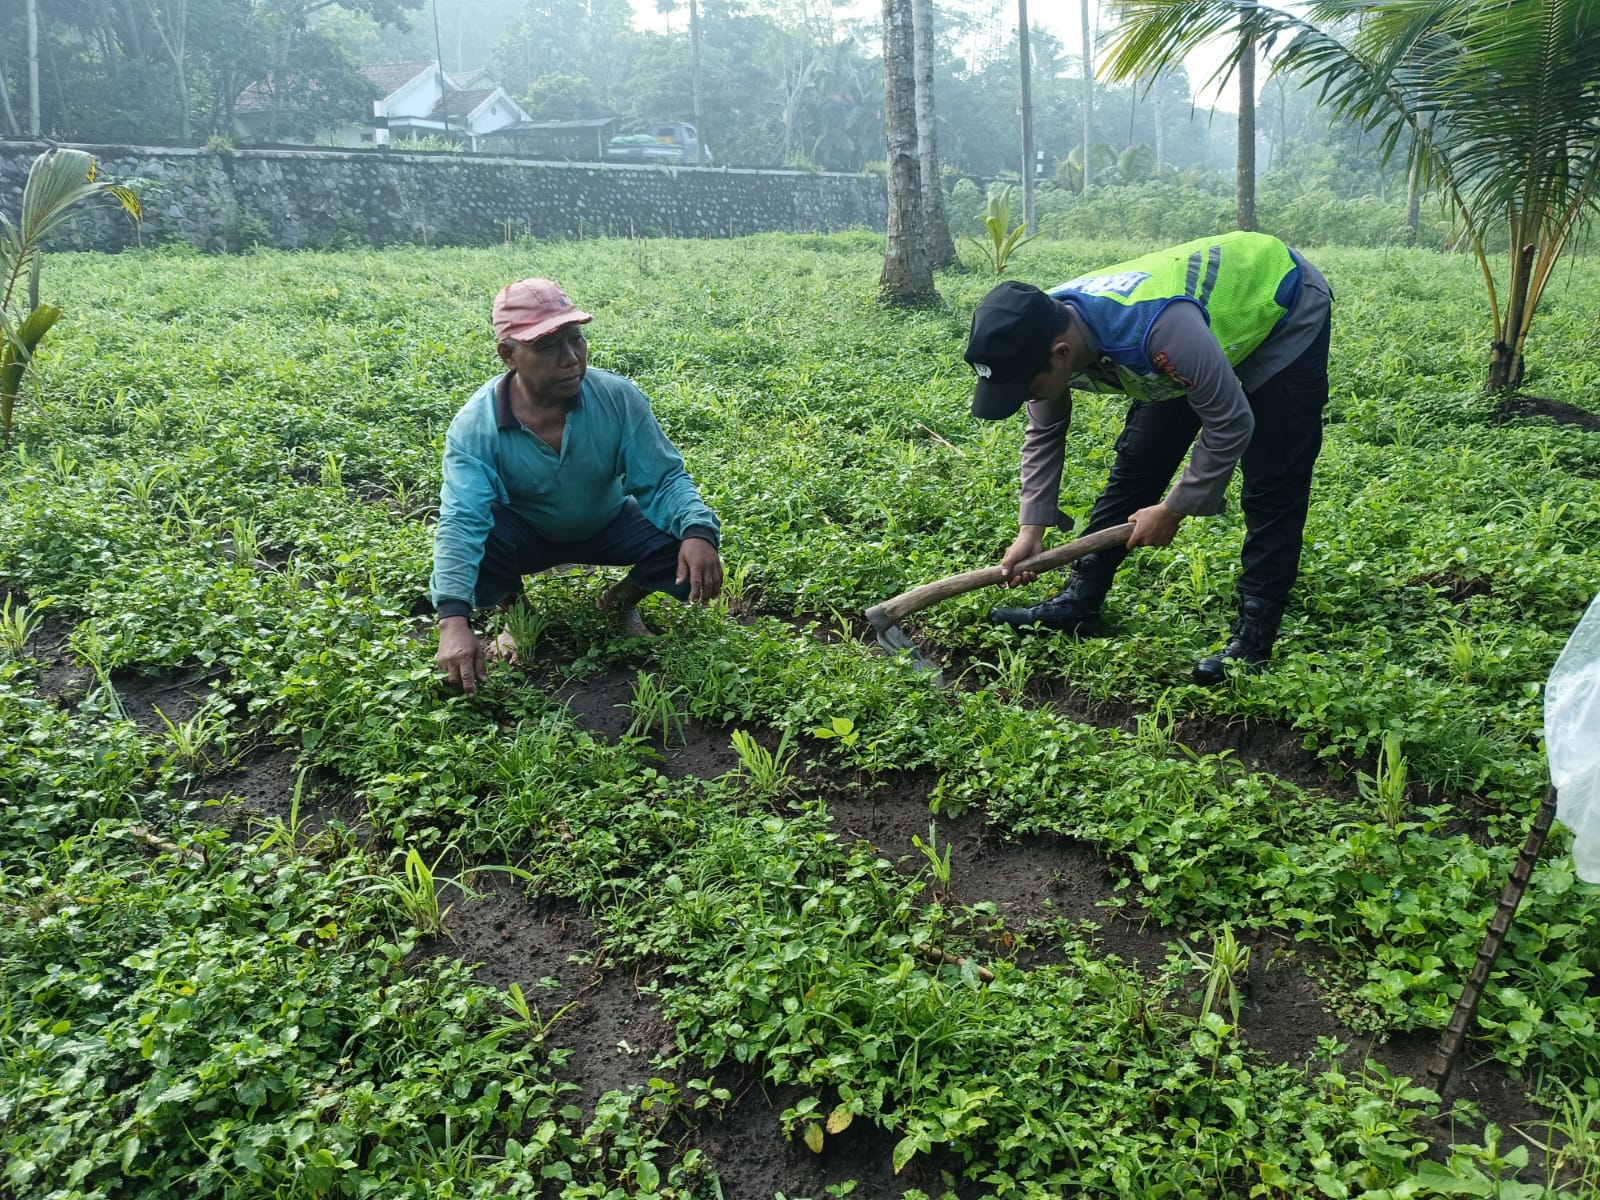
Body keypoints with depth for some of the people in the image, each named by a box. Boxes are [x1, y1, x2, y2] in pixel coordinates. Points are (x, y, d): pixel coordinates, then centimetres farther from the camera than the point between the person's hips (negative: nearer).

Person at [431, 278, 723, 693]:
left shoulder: (619, 398, -25)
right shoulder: (474, 426, -29)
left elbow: (662, 479, -22)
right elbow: (461, 522, -37)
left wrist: (698, 532, -45)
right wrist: (454, 622, -52)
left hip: (606, 524, 1)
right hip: (523, 533, -1)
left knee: (682, 540, -26)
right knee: (469, 548, -34)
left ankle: (621, 602, 8)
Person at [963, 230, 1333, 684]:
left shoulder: (1157, 326, -46)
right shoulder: (1042, 331, -22)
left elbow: (1230, 425, -33)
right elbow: (1043, 433, -5)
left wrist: (1173, 510, -22)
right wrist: (1031, 529, -8)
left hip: (1284, 309, -6)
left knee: (1271, 487, -14)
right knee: (1136, 461, 2)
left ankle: (1254, 637, -8)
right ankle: (1078, 603, 8)